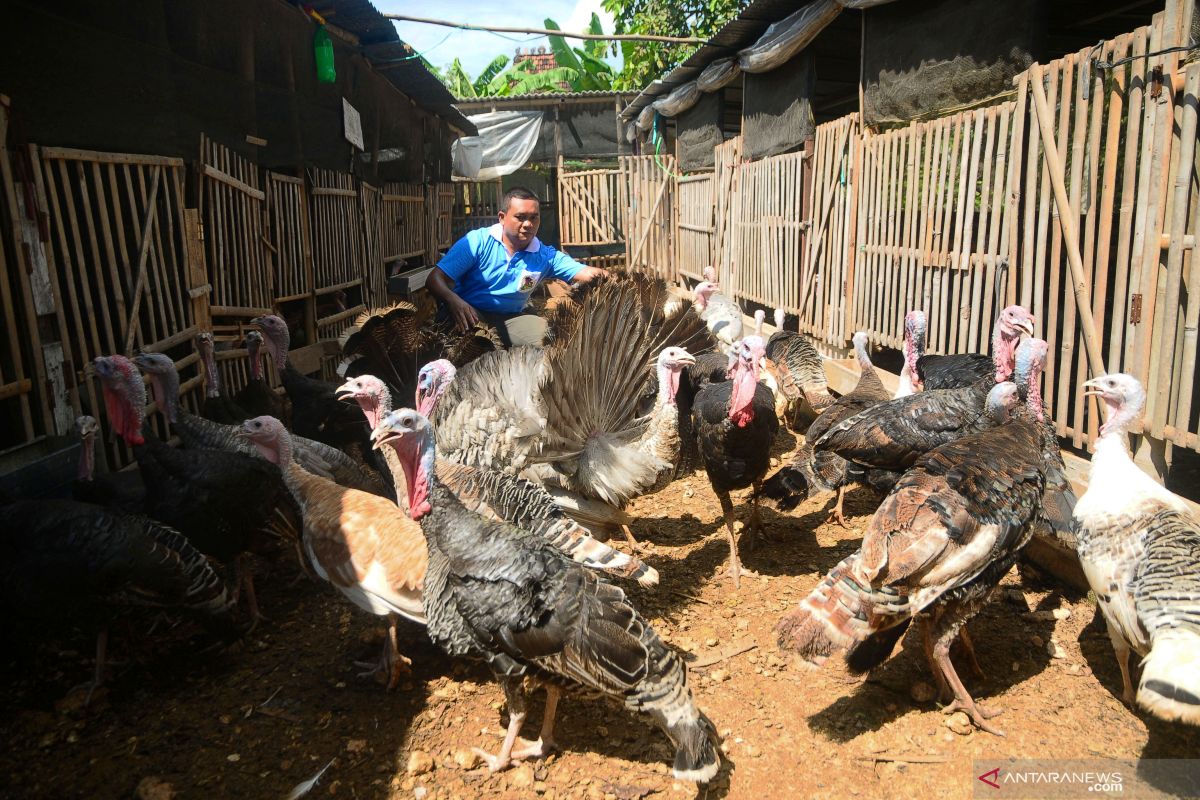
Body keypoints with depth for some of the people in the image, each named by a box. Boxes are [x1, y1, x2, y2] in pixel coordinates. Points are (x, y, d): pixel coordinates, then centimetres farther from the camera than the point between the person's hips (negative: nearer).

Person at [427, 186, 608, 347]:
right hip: (467, 313, -4)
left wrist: (603, 275, -30)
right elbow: (435, 279, -13)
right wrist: (453, 300, -36)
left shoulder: (546, 256, 2)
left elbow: (585, 273, -4)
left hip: (509, 318, 4)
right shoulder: (477, 241, -9)